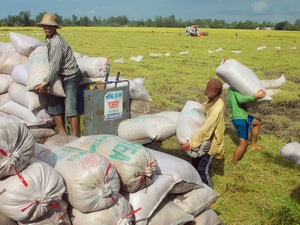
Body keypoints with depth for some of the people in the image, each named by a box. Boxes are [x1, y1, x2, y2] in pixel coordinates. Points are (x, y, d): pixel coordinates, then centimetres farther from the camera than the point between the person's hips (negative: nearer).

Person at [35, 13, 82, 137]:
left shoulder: (56, 42, -20)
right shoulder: (48, 39, 9)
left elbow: (55, 66, -23)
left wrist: (45, 84, -19)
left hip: (71, 77, -10)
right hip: (61, 77, 10)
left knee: (70, 108, -14)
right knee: (53, 105, 9)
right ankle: (62, 134, 18)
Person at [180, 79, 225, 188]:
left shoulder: (218, 108, -30)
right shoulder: (211, 101, -1)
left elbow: (206, 129, -34)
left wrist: (191, 143, -33)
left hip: (211, 143, -9)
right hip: (205, 139, 9)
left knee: (202, 169, -3)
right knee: (195, 164, 19)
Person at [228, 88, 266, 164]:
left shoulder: (232, 88, 13)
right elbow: (240, 99, -34)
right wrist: (255, 96, -39)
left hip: (242, 116, 11)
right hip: (239, 119, -11)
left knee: (258, 121, 32)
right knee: (243, 143, -7)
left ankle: (253, 145, 38)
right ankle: (233, 164, 2)